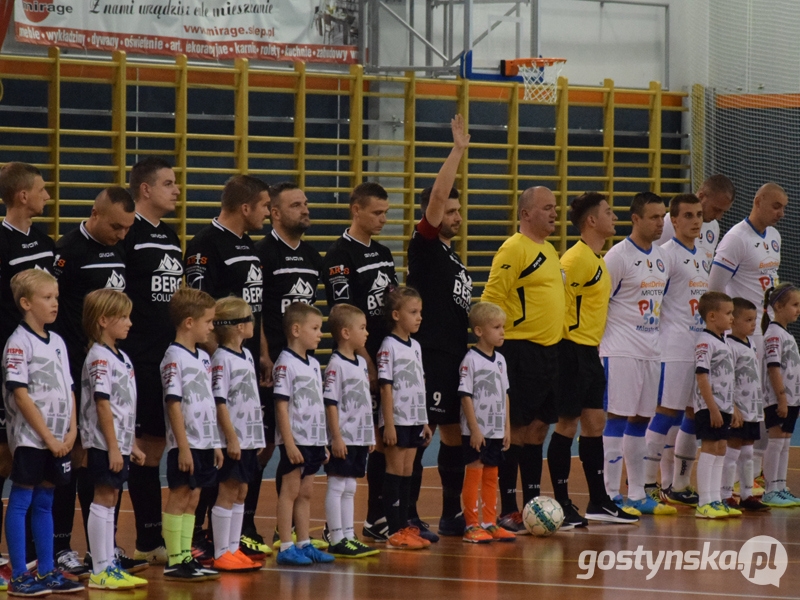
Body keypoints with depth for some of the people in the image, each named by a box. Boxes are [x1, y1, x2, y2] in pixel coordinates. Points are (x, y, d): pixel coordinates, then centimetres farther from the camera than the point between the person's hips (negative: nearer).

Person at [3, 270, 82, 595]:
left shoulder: (57, 342, 12)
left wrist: (71, 431, 2)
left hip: (57, 439, 7)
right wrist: (47, 436, -16)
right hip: (29, 438, -7)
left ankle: (47, 572, 17)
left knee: (44, 503, 12)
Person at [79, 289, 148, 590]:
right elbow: (102, 404, -18)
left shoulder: (121, 358, 15)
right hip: (104, 444, -9)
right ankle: (99, 571, -4)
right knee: (103, 500, -6)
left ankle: (109, 565, 16)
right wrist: (113, 447, -20)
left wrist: (132, 444, 19)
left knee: (110, 500, 11)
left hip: (120, 444, 9)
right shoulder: (100, 358, -14)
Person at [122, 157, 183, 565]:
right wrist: (122, 350, -15)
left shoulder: (171, 237, 17)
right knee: (146, 446, -5)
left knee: (159, 444, 9)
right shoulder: (127, 234, -9)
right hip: (141, 360, -8)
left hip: (172, 359, 8)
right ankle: (148, 540, -1)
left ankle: (153, 536, 13)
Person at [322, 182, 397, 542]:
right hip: (361, 362, -8)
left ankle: (377, 518, 16)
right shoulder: (340, 255, -10)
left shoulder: (383, 253, 15)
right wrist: (366, 362, -18)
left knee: (385, 439, 9)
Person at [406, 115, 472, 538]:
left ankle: (453, 515, 20)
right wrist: (458, 151, -19)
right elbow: (436, 196, -20)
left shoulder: (453, 256, 18)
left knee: (454, 433, 12)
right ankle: (407, 517, -5)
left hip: (457, 356, 9)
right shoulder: (425, 246, -6)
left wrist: (475, 343, 24)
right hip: (429, 356, -9)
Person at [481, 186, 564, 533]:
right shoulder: (514, 250, -12)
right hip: (521, 350, -9)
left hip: (548, 349, 9)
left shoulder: (548, 250, 16)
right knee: (517, 428, -6)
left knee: (538, 427, 12)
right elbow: (492, 299, -17)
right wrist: (500, 337, -19)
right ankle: (508, 511, -2)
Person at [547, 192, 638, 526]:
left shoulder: (597, 258, 15)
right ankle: (562, 504, 2)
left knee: (594, 423, 11)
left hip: (590, 352, 10)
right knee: (568, 424, -4)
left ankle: (598, 502, 17)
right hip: (573, 350, -10)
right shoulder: (577, 258, -15)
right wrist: (566, 338, -19)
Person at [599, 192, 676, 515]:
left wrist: (657, 337, 17)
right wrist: (595, 345, -11)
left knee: (640, 421, 11)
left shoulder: (660, 257, 13)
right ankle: (610, 495, -4)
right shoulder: (618, 255, -10)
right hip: (621, 352, -7)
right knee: (617, 419, -7)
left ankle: (637, 495, 16)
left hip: (651, 351, 7)